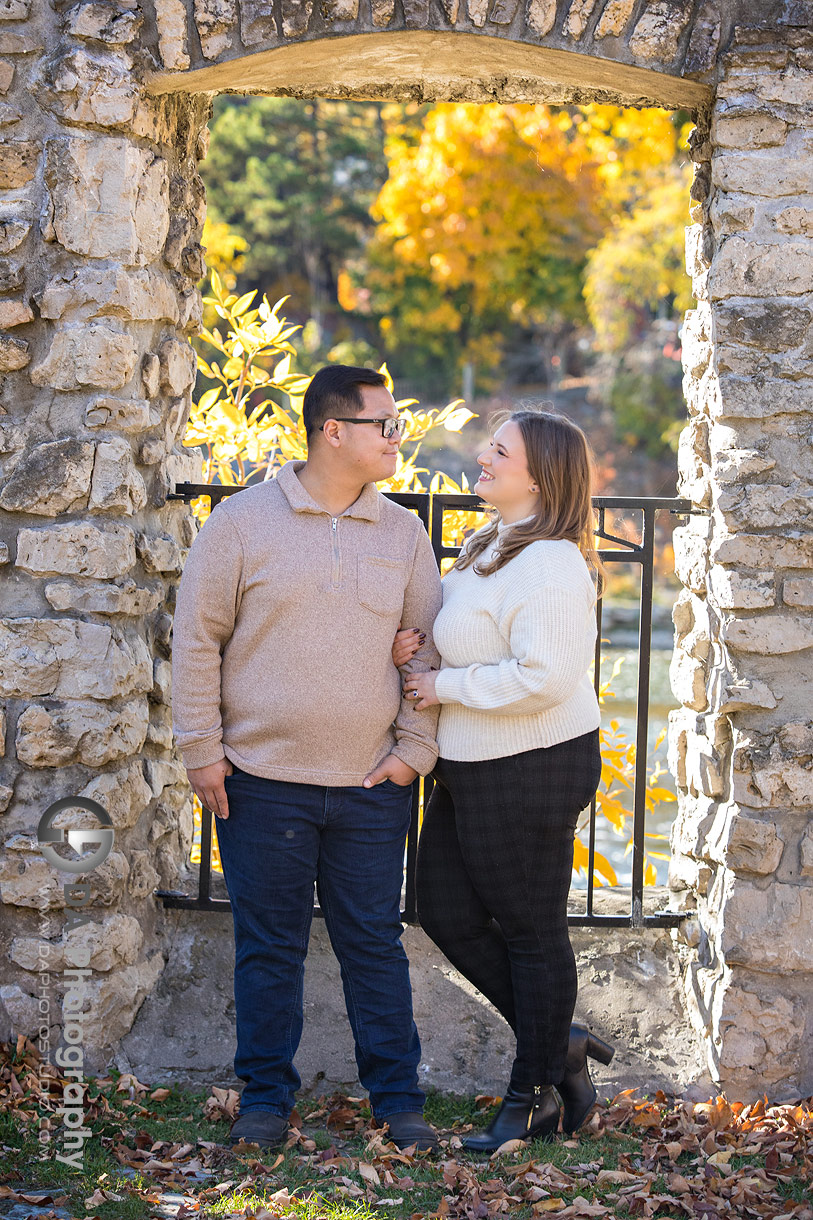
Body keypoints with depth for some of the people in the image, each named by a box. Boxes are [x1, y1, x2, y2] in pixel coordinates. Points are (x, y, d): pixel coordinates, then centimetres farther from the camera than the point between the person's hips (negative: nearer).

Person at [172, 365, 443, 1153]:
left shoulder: (403, 533, 7)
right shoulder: (244, 521, -2)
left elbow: (429, 648, 11)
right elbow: (198, 639, 0)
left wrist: (416, 748, 3)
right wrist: (201, 749, -3)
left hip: (371, 788, 2)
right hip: (261, 780, -2)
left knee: (375, 943, 7)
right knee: (269, 946, 7)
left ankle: (397, 1098, 18)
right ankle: (266, 1097, 20)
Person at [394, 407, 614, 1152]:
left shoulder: (551, 564, -19)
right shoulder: (491, 547, 13)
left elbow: (542, 678, -29)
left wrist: (445, 687, -17)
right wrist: (415, 646, 3)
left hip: (533, 769, -11)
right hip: (472, 769, 11)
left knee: (531, 931, 2)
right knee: (447, 912, 14)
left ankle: (533, 1097, 17)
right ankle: (560, 1043, 28)